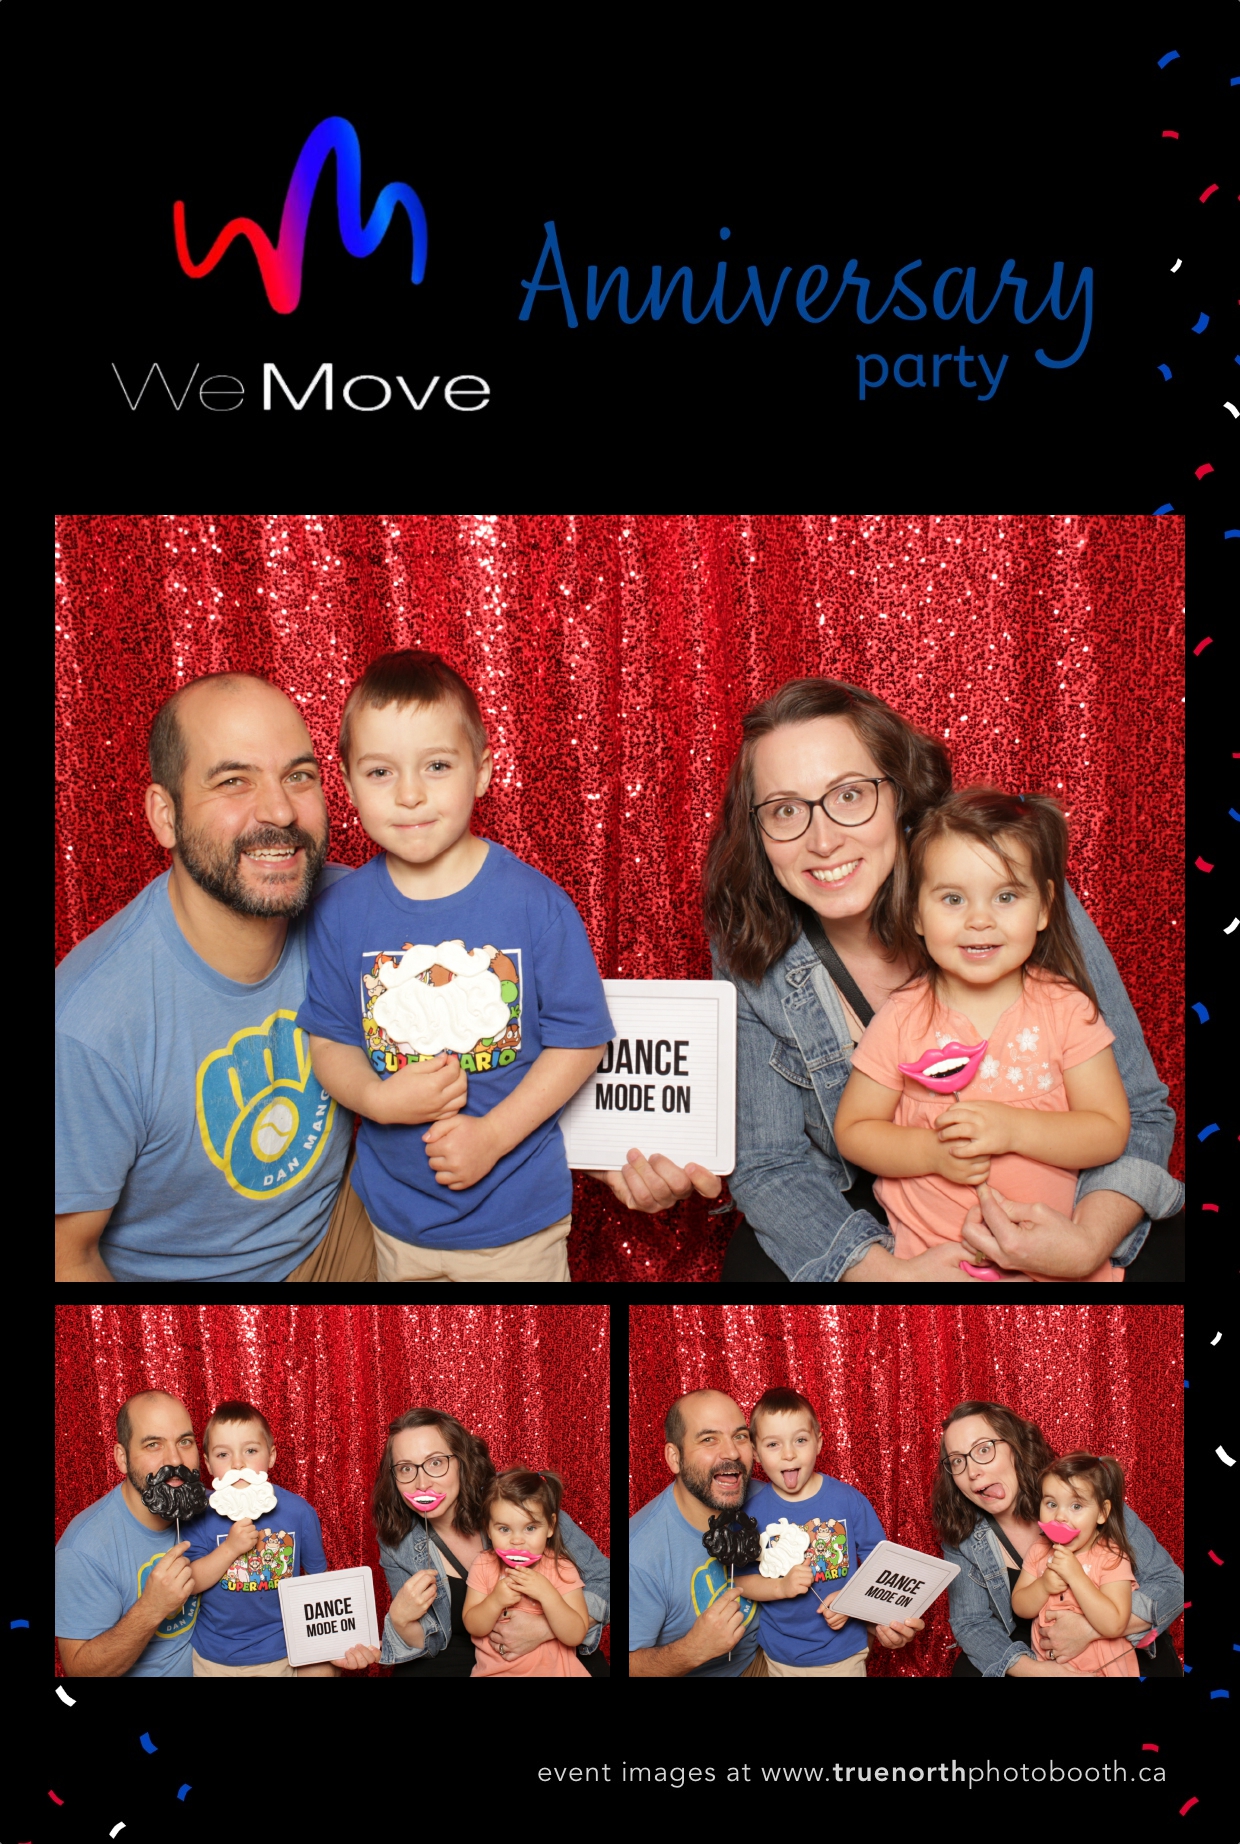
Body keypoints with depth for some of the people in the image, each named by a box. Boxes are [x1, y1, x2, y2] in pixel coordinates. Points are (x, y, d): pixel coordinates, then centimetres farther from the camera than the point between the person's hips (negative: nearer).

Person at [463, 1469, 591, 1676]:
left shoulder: (561, 1570, -6)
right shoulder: (483, 1566, -1)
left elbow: (575, 1636, -11)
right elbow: (473, 1627, 0)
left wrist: (546, 1594, -22)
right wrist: (495, 1601, -18)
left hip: (553, 1669, -1)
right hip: (494, 1670, 2)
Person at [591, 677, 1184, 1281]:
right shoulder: (751, 959, -13)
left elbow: (1134, 1113, -11)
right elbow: (772, 1165, -9)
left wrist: (1087, 1243, -32)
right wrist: (886, 1270, -28)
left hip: (1044, 1210, 0)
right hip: (868, 1221, 1)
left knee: (1161, 1253, -26)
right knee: (754, 1265, -26)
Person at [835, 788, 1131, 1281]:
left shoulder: (1065, 1009, -2)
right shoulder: (901, 1020, -4)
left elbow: (1110, 1132, -4)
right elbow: (851, 1130, 0)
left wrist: (1013, 1128, -19)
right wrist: (931, 1152, -17)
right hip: (925, 1254, 0)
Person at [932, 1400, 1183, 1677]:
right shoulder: (960, 1537, -11)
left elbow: (1170, 1584, -17)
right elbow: (971, 1623, -9)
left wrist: (1090, 1628, -33)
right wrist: (1032, 1669, -30)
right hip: (1026, 1650, 1)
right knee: (967, 1670, -26)